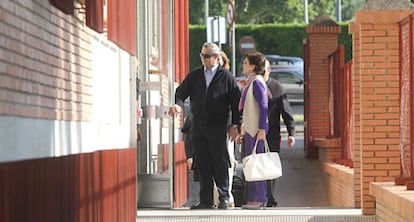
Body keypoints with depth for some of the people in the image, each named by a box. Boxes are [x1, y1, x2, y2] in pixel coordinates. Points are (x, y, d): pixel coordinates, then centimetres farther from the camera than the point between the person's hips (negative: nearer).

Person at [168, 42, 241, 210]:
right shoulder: (194, 76, 12)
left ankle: (224, 198, 5)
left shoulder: (226, 77, 2)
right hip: (198, 126, 4)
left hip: (218, 127, -4)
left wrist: (235, 125, -4)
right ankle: (206, 200, 8)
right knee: (202, 164, 4)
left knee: (220, 162, -3)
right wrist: (178, 104, -15)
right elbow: (181, 92, 8)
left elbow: (236, 102, 1)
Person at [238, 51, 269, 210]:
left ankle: (260, 199, -3)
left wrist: (262, 129, -21)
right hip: (250, 129, 10)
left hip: (257, 129, -10)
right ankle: (252, 198, 16)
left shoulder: (257, 82, -12)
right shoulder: (251, 82, 16)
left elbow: (263, 107, -17)